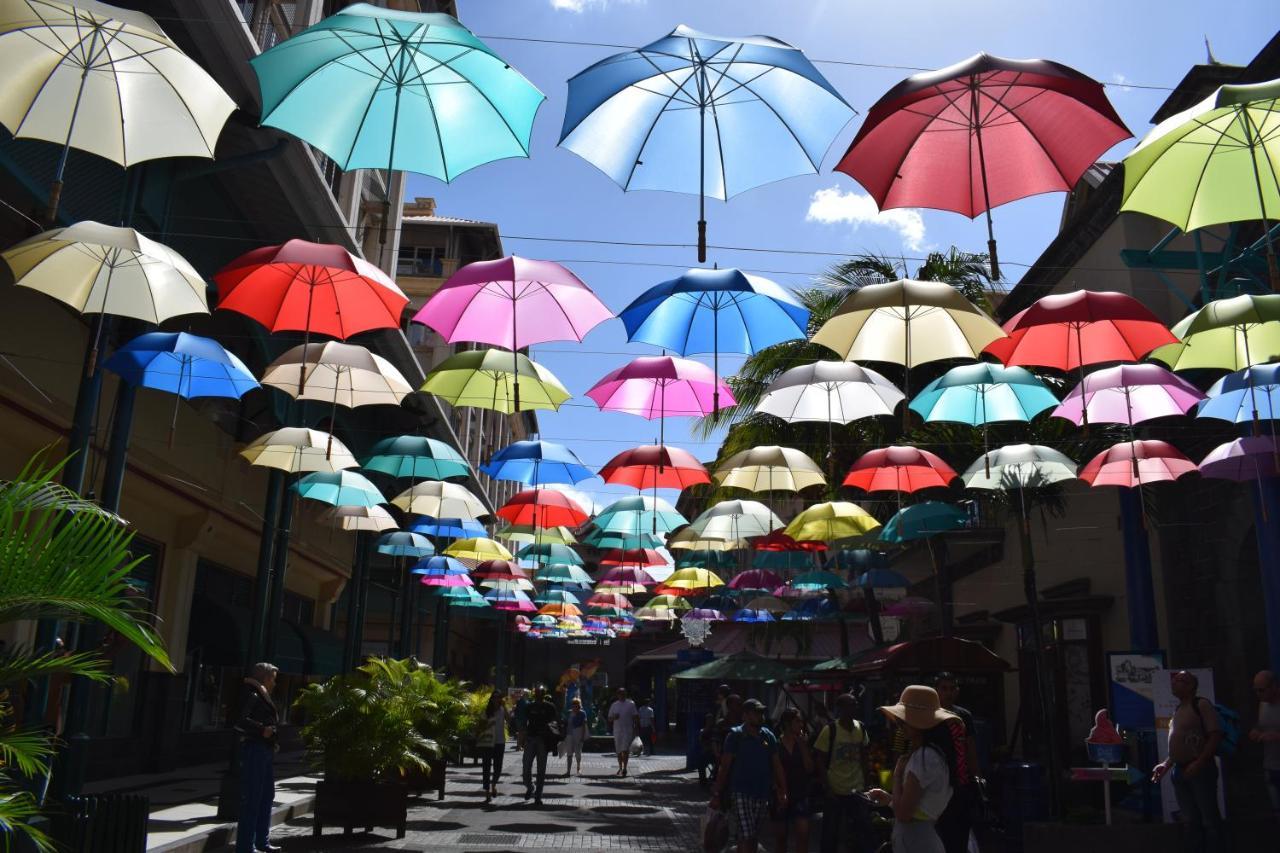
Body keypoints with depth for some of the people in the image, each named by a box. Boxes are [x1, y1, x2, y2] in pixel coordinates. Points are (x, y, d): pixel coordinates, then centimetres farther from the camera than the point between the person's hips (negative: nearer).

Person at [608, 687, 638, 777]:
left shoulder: (631, 704, 1)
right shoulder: (614, 705, 9)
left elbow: (634, 718, 2)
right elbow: (609, 719, 11)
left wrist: (634, 730, -4)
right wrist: (613, 717, -12)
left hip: (628, 730, -3)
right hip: (617, 730, 3)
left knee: (625, 750, -13)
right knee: (619, 751, 9)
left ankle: (624, 768, -9)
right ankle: (620, 768, 20)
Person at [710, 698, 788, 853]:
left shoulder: (768, 736, 6)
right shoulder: (735, 735, -7)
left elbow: (777, 765, 9)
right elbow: (725, 767, -7)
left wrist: (783, 791, 3)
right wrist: (717, 794, -9)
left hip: (762, 794, 5)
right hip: (741, 792, -5)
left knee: (752, 836, 14)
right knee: (746, 836, -11)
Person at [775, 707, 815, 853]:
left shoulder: (803, 742, 3)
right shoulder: (776, 743, -6)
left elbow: (810, 769, -2)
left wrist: (803, 746, -10)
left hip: (801, 794, 2)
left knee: (803, 834, -9)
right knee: (782, 837, 9)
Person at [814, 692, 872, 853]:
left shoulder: (861, 729, 2)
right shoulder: (830, 730, -11)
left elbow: (862, 759, 12)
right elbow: (821, 762, -8)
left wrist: (866, 783, 6)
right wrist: (827, 789, -13)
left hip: (857, 790, 4)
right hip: (835, 790, -4)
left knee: (863, 829, 5)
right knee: (830, 832, 5)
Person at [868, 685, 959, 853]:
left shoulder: (924, 757, -21)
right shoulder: (937, 752, 9)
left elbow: (903, 814, -21)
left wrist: (897, 774, -9)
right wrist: (890, 798, 17)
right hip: (925, 838, 9)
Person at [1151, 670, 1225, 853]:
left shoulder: (1201, 704, -6)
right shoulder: (1178, 710, 17)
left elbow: (1216, 735, -14)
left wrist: (1198, 763, -20)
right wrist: (1166, 764, 13)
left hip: (1201, 770, -8)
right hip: (1180, 772, 8)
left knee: (1210, 819, -4)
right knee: (1192, 821, 11)